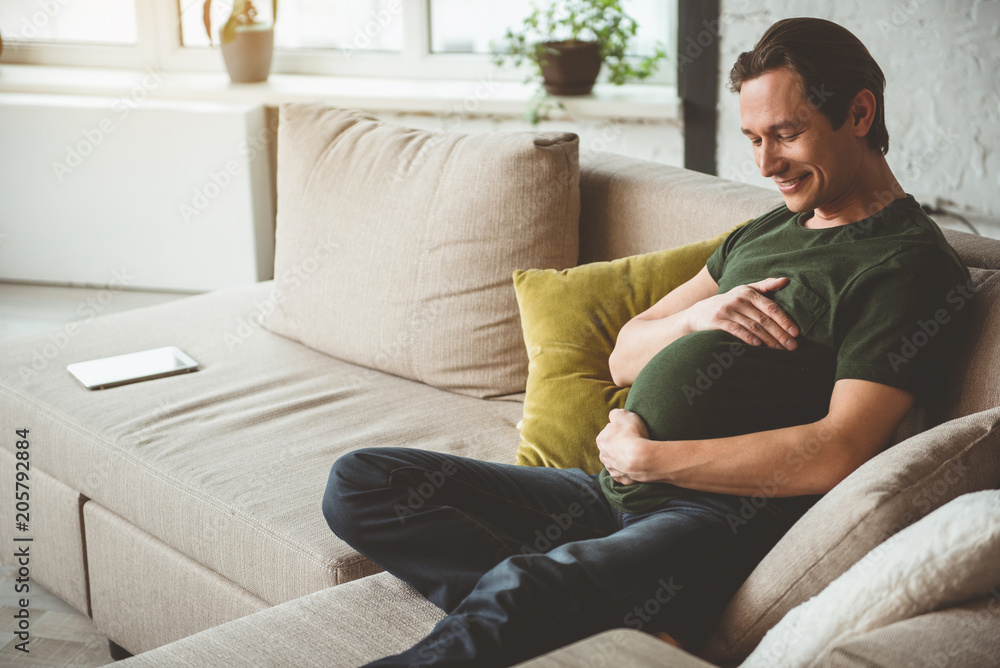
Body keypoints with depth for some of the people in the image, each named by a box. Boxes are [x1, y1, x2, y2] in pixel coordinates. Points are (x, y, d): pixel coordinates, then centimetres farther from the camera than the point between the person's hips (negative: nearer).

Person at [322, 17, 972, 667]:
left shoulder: (913, 263, -5)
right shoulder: (762, 233, 21)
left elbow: (837, 454, -17)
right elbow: (625, 359, 21)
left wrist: (644, 456, -11)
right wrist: (696, 317, -2)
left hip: (720, 518, -9)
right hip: (614, 494, 10)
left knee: (523, 590, -41)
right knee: (360, 484, -4)